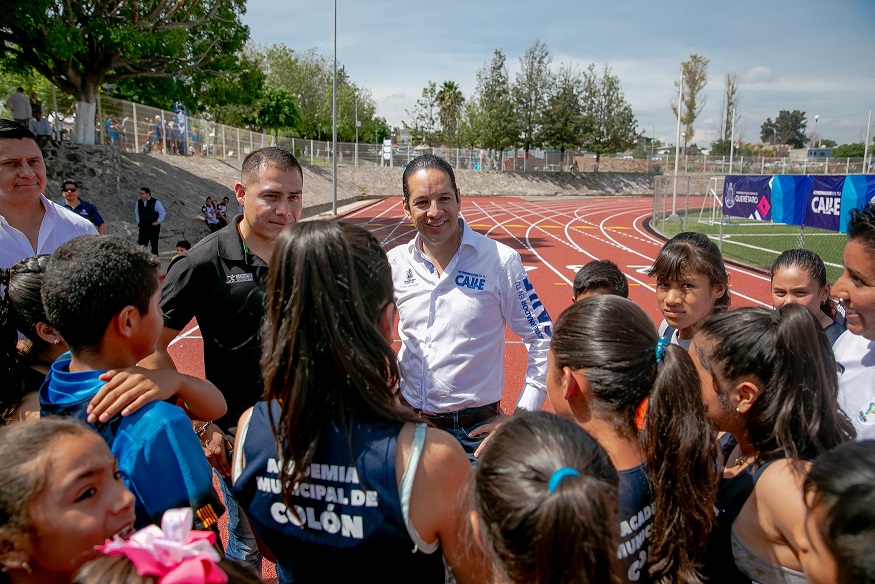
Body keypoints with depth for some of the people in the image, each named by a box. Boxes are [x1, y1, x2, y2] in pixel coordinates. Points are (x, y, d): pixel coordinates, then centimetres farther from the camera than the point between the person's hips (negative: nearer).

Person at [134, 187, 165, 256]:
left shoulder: (156, 202, -8)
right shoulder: (138, 202, 7)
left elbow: (163, 213, -3)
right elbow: (136, 212, 24)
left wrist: (158, 222, -10)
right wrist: (138, 222, 15)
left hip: (154, 227, -4)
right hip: (143, 228, 4)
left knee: (154, 245, 0)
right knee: (141, 245, 0)